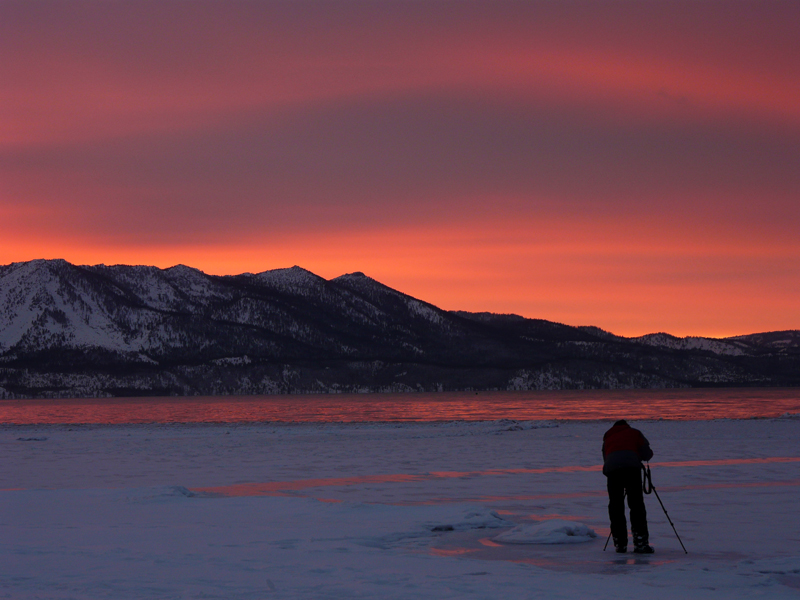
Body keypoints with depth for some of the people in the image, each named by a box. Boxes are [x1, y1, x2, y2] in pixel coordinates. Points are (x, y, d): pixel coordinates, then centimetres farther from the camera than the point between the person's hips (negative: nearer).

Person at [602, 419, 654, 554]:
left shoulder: (607, 438, 35)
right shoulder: (634, 433, 26)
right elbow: (646, 454, 17)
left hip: (611, 468, 2)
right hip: (631, 466, -2)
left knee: (615, 505, 9)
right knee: (636, 504, 0)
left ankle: (620, 544, 9)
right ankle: (640, 543, -6)